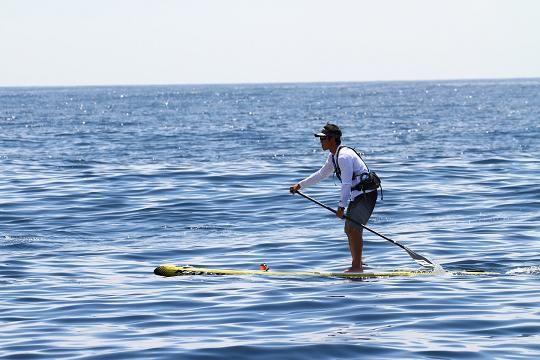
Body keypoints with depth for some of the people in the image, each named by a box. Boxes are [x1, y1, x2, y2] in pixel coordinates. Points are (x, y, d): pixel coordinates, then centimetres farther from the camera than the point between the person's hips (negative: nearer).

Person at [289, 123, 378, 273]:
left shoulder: (344, 156, -21)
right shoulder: (333, 156, 12)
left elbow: (346, 183, -26)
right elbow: (321, 174, 25)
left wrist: (341, 206, -28)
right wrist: (300, 185, 26)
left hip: (366, 194, -11)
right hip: (357, 196, 11)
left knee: (354, 229, -15)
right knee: (349, 229, 13)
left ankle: (357, 267, -14)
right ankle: (357, 265, 18)